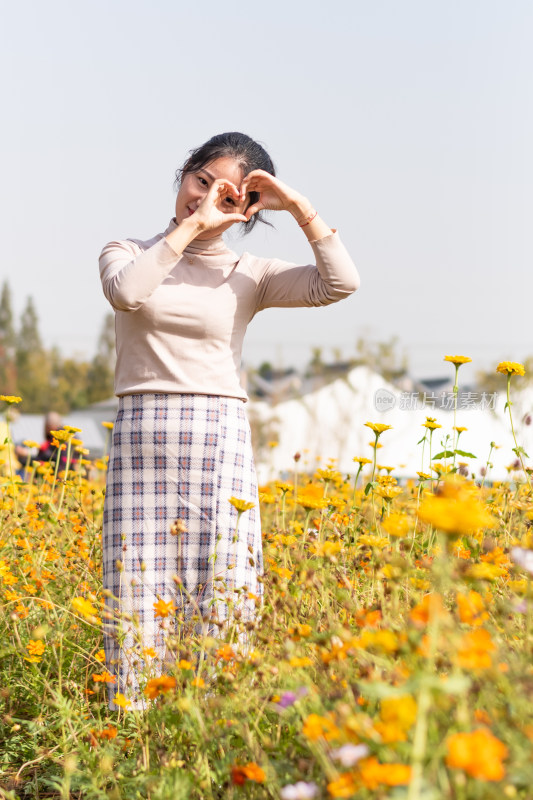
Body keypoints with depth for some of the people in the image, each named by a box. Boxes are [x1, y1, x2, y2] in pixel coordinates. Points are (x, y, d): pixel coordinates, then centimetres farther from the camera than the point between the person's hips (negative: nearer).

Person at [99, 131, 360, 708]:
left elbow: (342, 283, -6)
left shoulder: (249, 275, 9)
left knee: (222, 600, -3)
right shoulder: (128, 252, 11)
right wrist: (191, 225, -9)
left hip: (219, 444, 0)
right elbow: (126, 292, -14)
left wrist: (296, 205, -5)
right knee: (137, 604, -3)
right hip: (140, 443, 0)